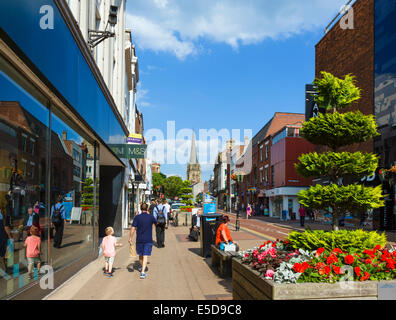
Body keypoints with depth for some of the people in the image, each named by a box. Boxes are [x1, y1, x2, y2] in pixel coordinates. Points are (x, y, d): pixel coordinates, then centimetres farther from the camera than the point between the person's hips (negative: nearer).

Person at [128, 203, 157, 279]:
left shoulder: (137, 217, -7)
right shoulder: (151, 217, -4)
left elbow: (133, 228, -13)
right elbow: (156, 223, 18)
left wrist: (130, 238, -5)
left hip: (139, 239, 1)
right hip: (148, 240, -1)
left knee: (140, 254, 20)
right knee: (145, 256, -3)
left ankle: (142, 267, 41)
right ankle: (143, 272, -13)